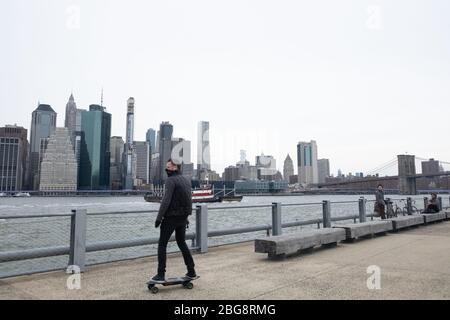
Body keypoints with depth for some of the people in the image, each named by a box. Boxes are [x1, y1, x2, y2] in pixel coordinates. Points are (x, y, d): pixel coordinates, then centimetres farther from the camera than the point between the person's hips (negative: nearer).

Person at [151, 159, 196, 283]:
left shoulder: (171, 180, -13)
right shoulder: (186, 180, 11)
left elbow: (166, 200, -20)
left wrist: (159, 217, -14)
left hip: (171, 217, -7)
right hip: (183, 217, 7)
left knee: (162, 244, 5)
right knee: (182, 242, 19)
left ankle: (161, 275, 5)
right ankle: (191, 272, 20)